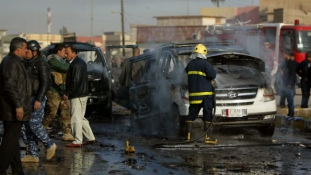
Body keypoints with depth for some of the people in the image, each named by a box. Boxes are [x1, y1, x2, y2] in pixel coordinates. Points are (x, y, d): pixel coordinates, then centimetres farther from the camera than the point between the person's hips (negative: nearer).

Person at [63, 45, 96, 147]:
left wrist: (67, 93, -18)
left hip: (77, 96, -10)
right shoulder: (80, 62, 15)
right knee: (81, 118, 16)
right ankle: (91, 138, 17)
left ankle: (77, 142, -2)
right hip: (82, 94, 10)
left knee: (76, 118, -5)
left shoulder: (76, 64, -17)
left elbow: (75, 82, -22)